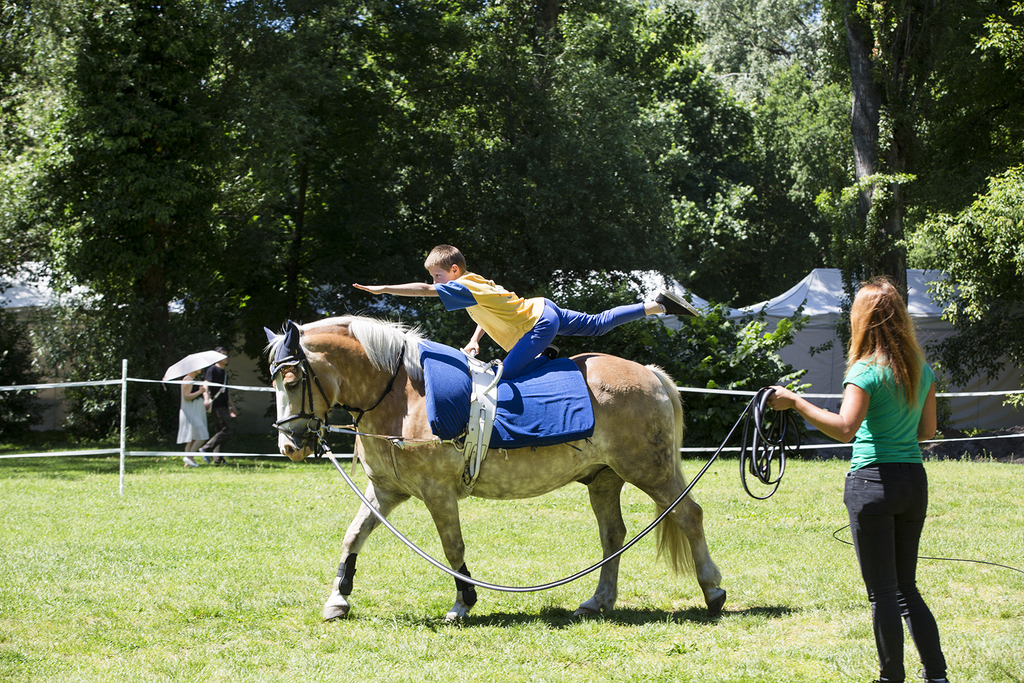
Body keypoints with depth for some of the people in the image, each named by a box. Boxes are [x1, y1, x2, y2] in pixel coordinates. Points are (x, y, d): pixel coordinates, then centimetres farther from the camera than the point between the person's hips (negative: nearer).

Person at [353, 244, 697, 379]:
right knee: (596, 324, 21)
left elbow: (424, 290, -26)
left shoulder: (463, 286, -16)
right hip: (545, 310, 10)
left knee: (505, 375, -18)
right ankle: (657, 305, 20)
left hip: (537, 326, -10)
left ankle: (547, 358, -4)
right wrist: (475, 340, 15)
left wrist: (383, 288, -26)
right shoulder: (478, 281, 12)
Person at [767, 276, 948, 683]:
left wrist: (795, 403, -20)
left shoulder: (867, 371, -12)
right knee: (906, 588, 16)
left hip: (873, 479, -6)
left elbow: (844, 428, -24)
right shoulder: (921, 369, 8)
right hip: (915, 481, 6)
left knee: (882, 591, 0)